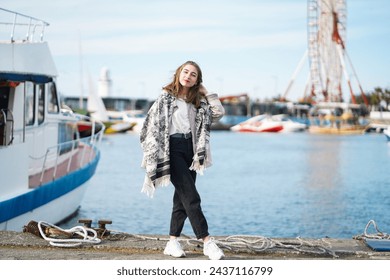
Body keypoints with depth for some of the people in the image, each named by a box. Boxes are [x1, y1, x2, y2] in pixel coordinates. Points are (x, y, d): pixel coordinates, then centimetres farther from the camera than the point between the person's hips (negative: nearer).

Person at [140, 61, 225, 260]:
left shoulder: (197, 101, 15)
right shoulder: (166, 97, -1)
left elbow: (219, 113, 10)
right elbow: (153, 124, -5)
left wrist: (206, 93, 9)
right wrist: (154, 153, -11)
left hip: (190, 150, 6)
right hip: (173, 149, -6)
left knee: (182, 198, 7)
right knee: (191, 197, -12)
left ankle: (172, 242, 14)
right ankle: (207, 242, -13)